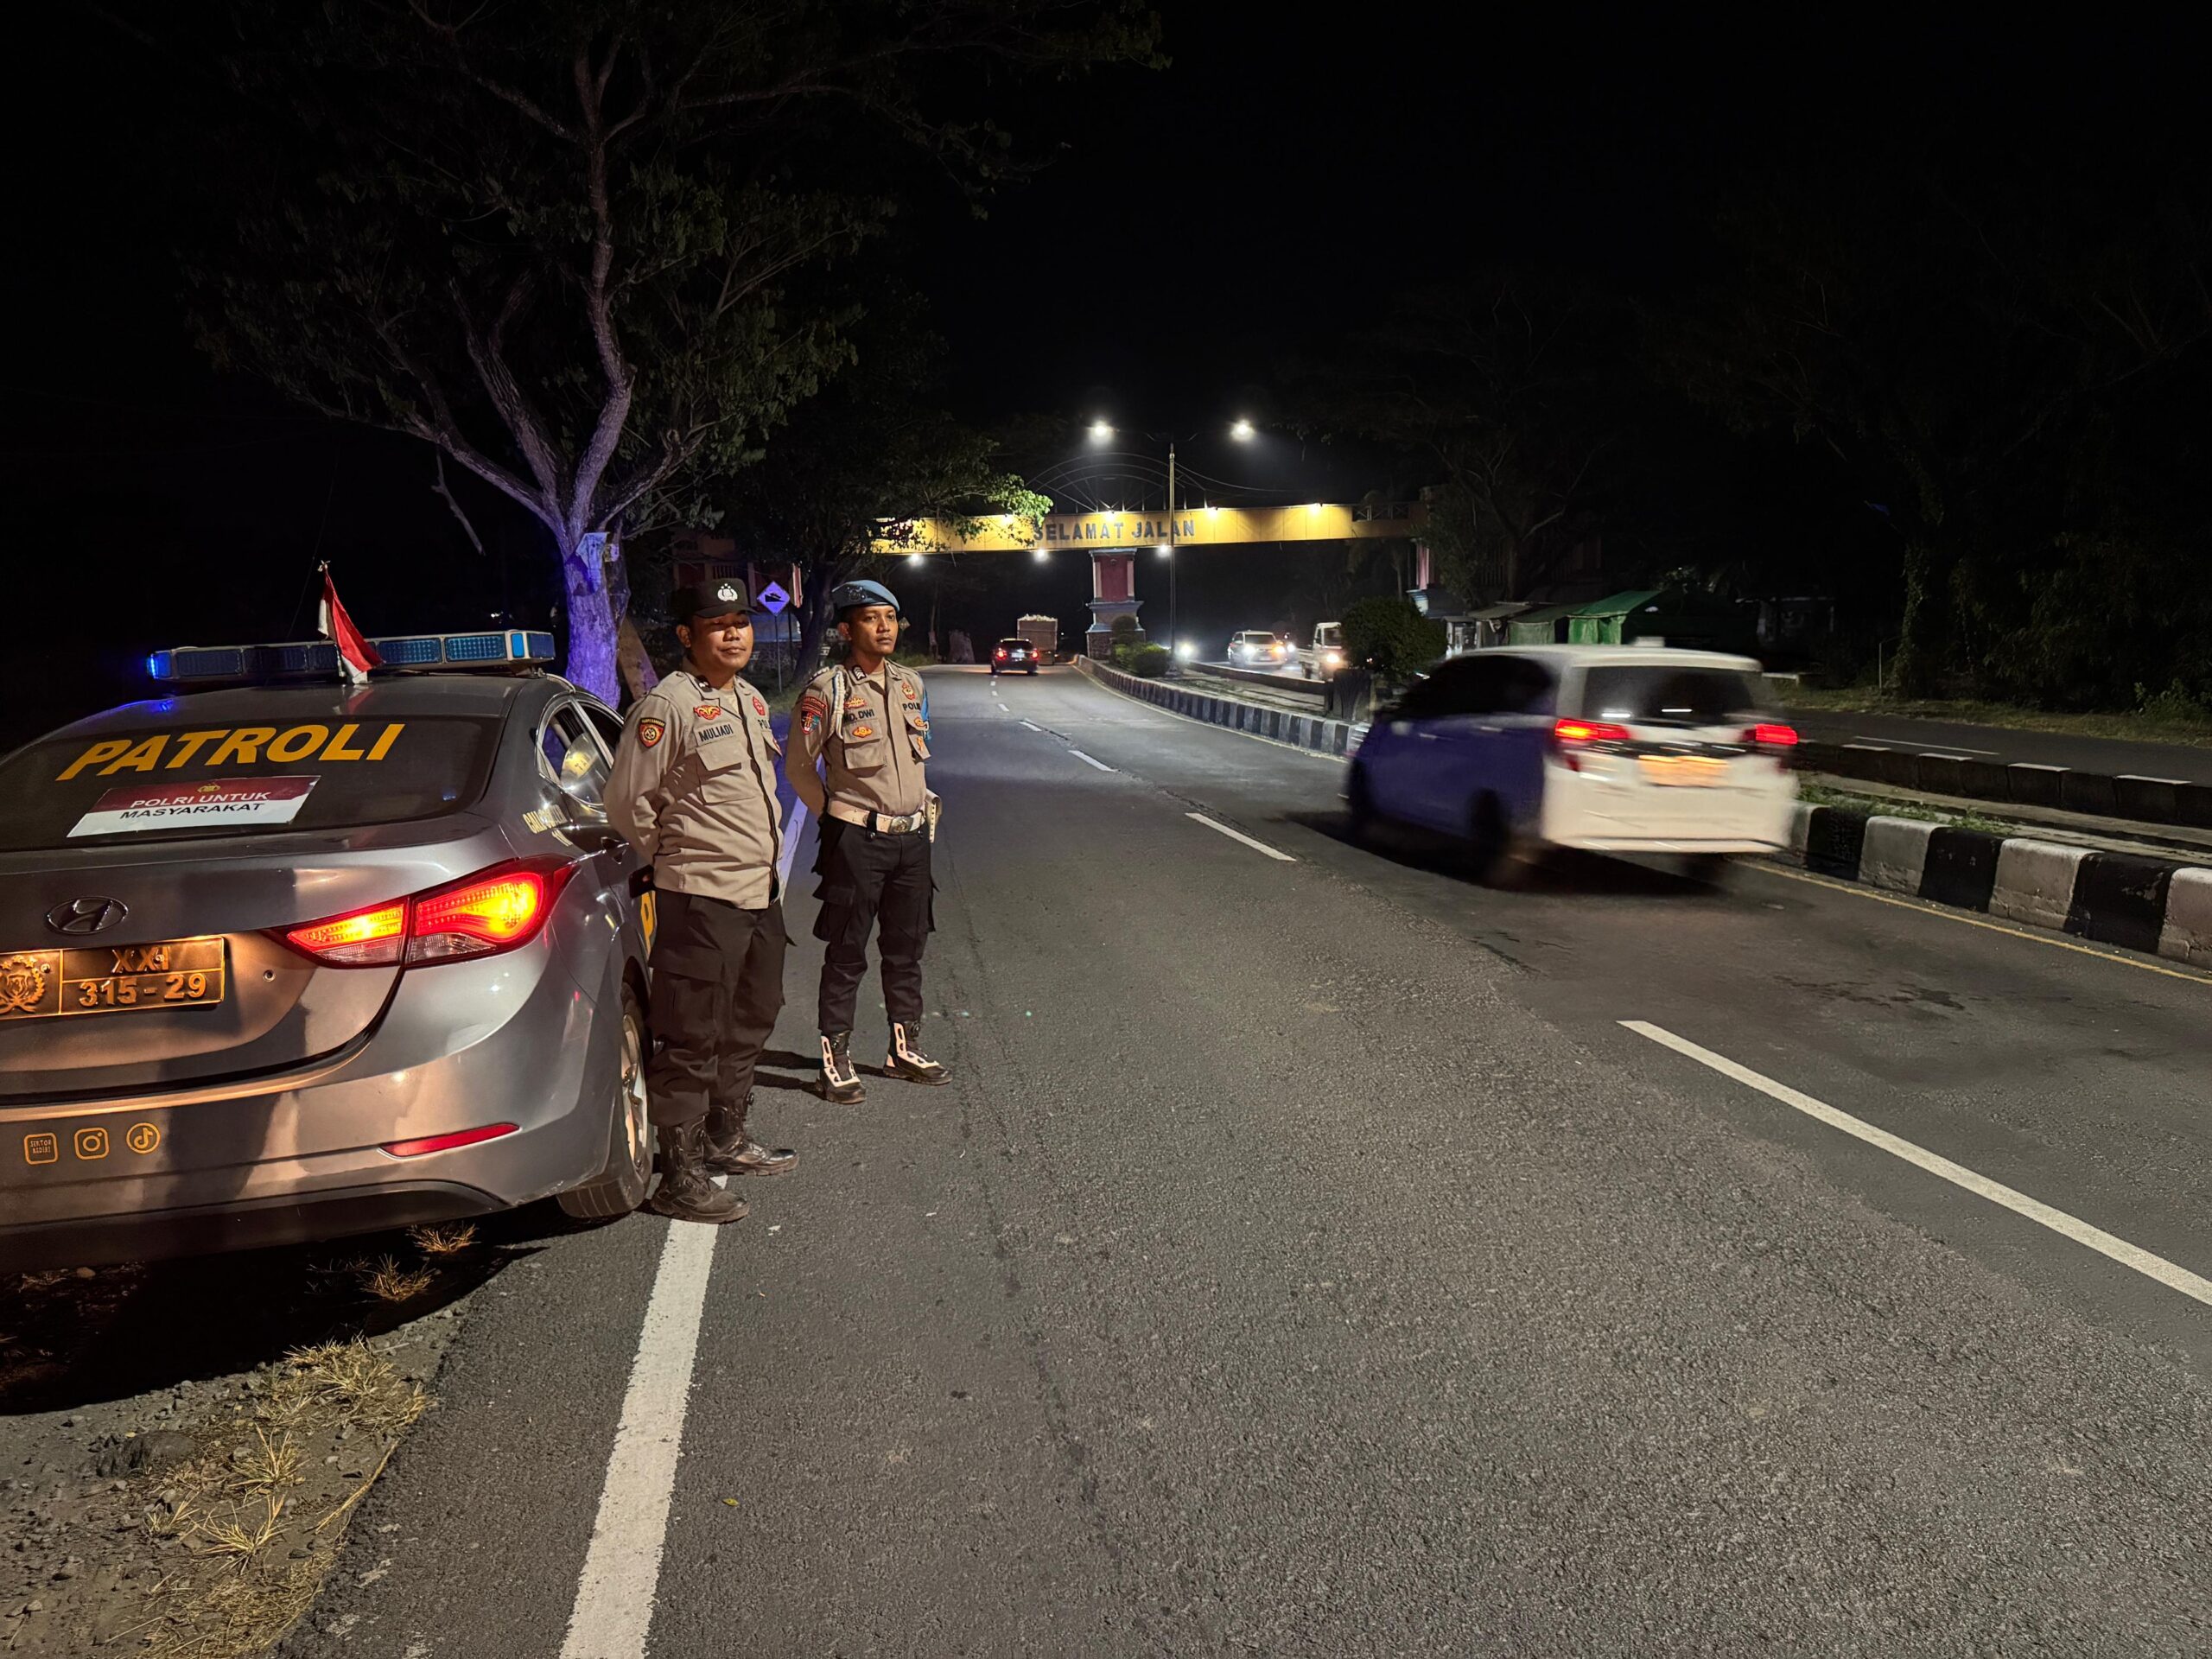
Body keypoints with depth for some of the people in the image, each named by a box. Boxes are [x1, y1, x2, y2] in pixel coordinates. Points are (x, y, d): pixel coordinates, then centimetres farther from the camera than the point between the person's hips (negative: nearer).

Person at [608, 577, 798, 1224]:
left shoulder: (750, 699, 13)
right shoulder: (667, 704, -14)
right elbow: (627, 799, -15)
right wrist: (670, 860, -3)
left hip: (761, 891, 9)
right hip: (702, 900, -9)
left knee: (749, 1024, 19)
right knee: (693, 1040, -3)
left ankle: (728, 1140, 35)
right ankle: (680, 1176, 7)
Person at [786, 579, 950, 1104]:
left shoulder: (911, 684, 9)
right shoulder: (827, 689, -9)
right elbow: (800, 767, -4)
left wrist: (921, 803, 14)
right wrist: (836, 816, -1)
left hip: (913, 834, 6)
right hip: (856, 838, -6)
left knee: (907, 947, 14)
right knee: (847, 953, 1)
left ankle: (905, 1048, 27)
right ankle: (836, 1058, 11)